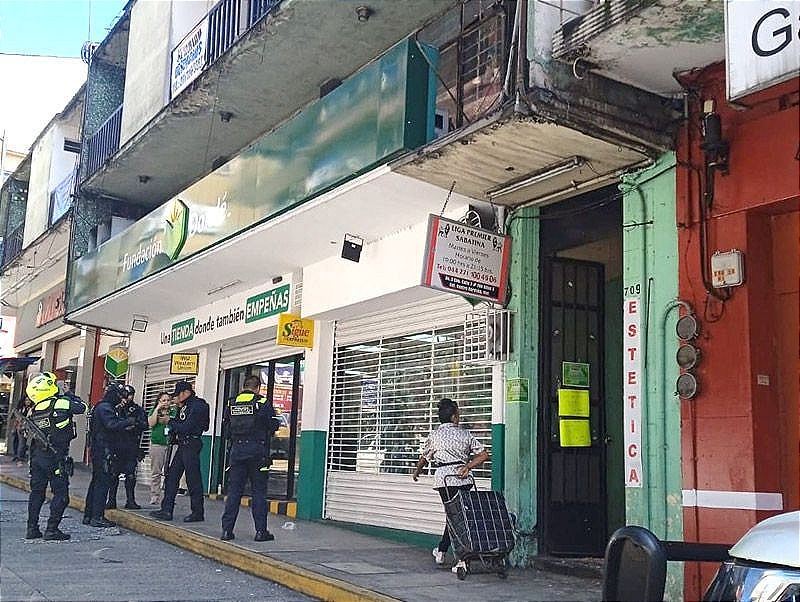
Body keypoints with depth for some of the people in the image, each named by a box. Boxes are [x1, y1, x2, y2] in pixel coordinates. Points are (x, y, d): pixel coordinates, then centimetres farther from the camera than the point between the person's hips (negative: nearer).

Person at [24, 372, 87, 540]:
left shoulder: (33, 411, 4)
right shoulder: (62, 403, -13)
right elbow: (82, 407, 1)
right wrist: (71, 397, 14)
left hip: (37, 457, 6)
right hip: (56, 457, -6)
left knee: (36, 492, 15)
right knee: (61, 493, 1)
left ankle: (32, 528, 18)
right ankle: (52, 530, -2)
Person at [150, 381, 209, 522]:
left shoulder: (197, 406, -14)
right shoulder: (185, 405, 17)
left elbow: (186, 427, -18)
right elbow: (179, 423, 13)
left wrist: (170, 422, -6)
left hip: (191, 444, -10)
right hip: (183, 445, 10)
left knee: (193, 479, -4)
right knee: (171, 476, 8)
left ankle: (198, 513, 4)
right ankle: (167, 510, 12)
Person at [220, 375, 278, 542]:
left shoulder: (231, 403, 6)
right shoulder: (263, 403, -6)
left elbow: (225, 428, 11)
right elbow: (273, 425, -4)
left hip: (237, 449, 3)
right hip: (257, 450, -3)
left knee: (233, 491, 7)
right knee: (259, 491, 3)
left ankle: (227, 530, 7)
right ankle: (261, 531, 3)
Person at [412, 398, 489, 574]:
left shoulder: (434, 436, 4)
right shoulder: (465, 434, 7)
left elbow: (424, 458, 17)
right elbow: (484, 455, 1)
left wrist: (416, 472, 34)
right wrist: (467, 466, -1)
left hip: (444, 478, -2)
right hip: (464, 479, 2)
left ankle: (462, 559, -4)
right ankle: (441, 551, 25)